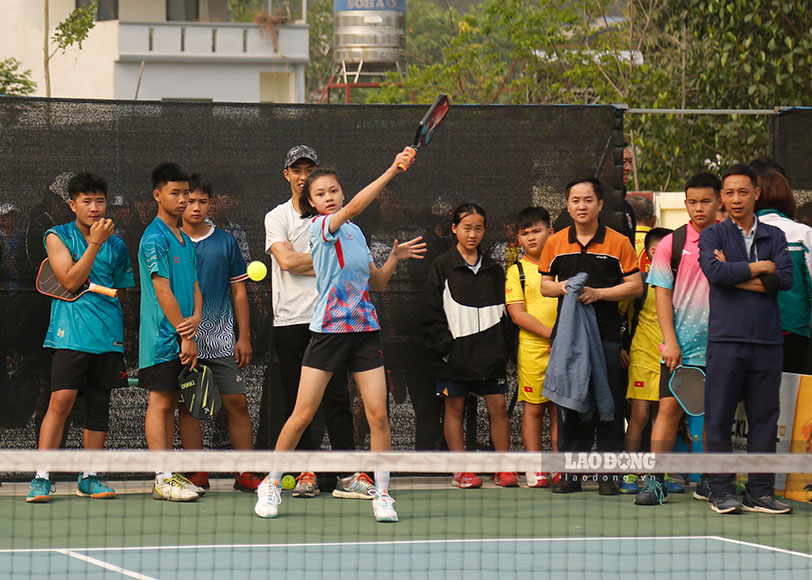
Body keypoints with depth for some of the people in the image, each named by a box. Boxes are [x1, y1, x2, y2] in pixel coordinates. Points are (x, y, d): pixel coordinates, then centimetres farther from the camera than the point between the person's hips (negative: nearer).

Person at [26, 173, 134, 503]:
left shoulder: (117, 246, 14)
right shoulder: (58, 237, 3)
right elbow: (70, 281, -9)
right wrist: (95, 243, -12)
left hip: (109, 336, 4)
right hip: (69, 334, -4)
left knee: (99, 405, 5)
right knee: (61, 401, -14)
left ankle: (89, 477, 14)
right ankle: (41, 479, -13)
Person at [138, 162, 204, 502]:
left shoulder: (185, 240, 16)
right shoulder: (154, 238, -10)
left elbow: (194, 285, 14)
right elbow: (163, 291, -14)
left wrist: (196, 318, -7)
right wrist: (185, 335, -14)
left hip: (182, 338, 8)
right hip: (162, 336, -8)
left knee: (170, 404, 10)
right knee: (160, 402, -7)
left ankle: (171, 476, 12)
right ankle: (163, 480, -9)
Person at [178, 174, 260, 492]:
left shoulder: (226, 242, 8)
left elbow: (239, 291, 11)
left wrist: (244, 337, 5)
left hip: (222, 341, 1)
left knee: (237, 403, -3)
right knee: (187, 405, 0)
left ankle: (246, 474, 1)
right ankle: (197, 473, 6)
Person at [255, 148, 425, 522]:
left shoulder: (355, 232, 14)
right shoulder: (318, 226, -5)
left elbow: (376, 283, 21)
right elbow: (355, 206, -23)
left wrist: (394, 257, 3)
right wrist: (393, 171, -30)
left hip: (364, 329, 5)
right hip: (328, 330, -5)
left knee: (378, 413, -4)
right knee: (303, 415, -2)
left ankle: (382, 494, 5)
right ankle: (271, 485, 14)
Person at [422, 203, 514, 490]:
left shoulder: (494, 270, 11)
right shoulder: (442, 266, 1)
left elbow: (504, 311, 15)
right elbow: (432, 312, -2)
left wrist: (504, 347, 4)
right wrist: (444, 345, -11)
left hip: (489, 354, 3)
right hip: (455, 355, -3)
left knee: (499, 406, -1)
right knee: (454, 408, 2)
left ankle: (504, 467, 5)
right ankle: (460, 469, 8)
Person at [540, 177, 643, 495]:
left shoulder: (618, 242, 0)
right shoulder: (556, 243, 9)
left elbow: (635, 286, -1)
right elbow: (544, 284, 15)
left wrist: (598, 293, -13)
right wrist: (562, 287, -7)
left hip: (605, 333, -3)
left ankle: (608, 473, 1)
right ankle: (570, 472, 9)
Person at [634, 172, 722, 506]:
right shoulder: (671, 244, 3)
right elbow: (662, 294, 1)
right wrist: (670, 341, -8)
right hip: (680, 345, -1)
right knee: (669, 407, -8)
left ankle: (709, 481, 16)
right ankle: (655, 482, -9)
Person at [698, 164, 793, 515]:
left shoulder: (774, 236, 13)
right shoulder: (713, 236, 7)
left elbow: (785, 279, -4)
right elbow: (715, 272, -13)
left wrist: (736, 275, -8)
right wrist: (758, 268, -6)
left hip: (767, 341, 2)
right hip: (726, 339, -2)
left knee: (765, 418, 3)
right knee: (719, 417, -3)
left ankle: (760, 492, 9)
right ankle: (721, 492, 3)